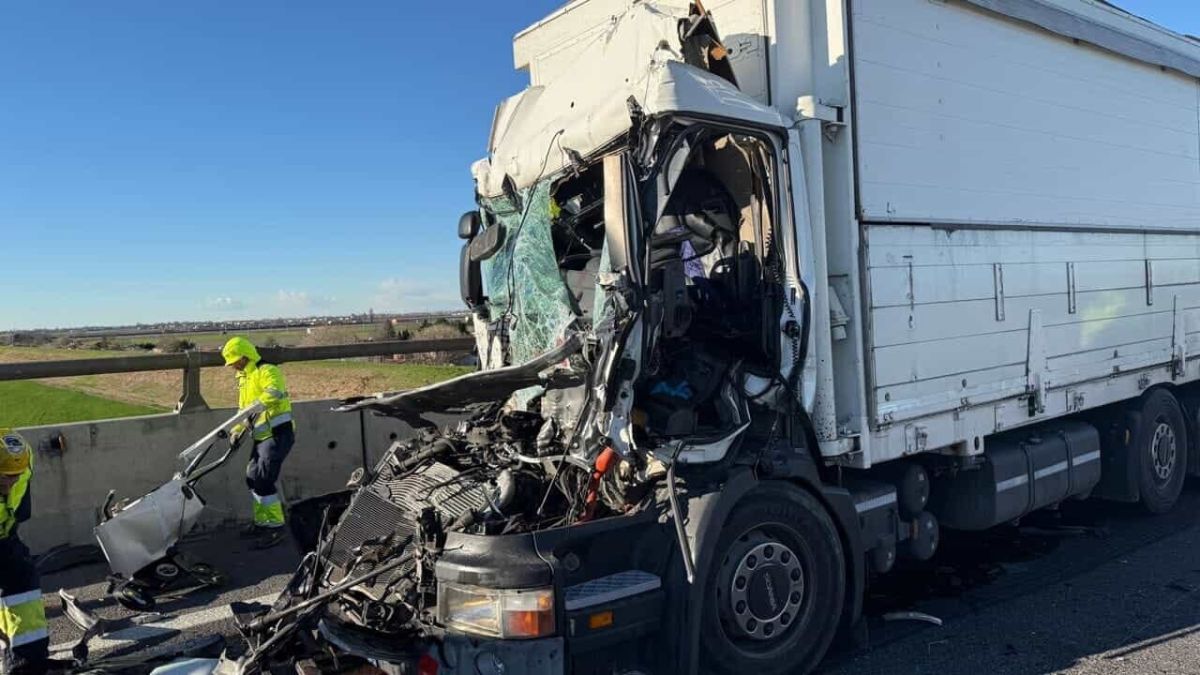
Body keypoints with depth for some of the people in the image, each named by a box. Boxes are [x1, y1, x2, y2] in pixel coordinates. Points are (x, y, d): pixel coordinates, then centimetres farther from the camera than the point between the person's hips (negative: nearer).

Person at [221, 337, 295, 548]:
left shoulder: (267, 371, -12)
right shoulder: (243, 377, 19)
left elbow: (274, 392, -33)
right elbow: (244, 409, 25)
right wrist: (238, 430, 11)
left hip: (278, 434, -10)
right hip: (262, 437, 10)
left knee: (262, 480, -14)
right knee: (253, 478, 15)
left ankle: (275, 526, -6)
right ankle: (261, 522, 28)